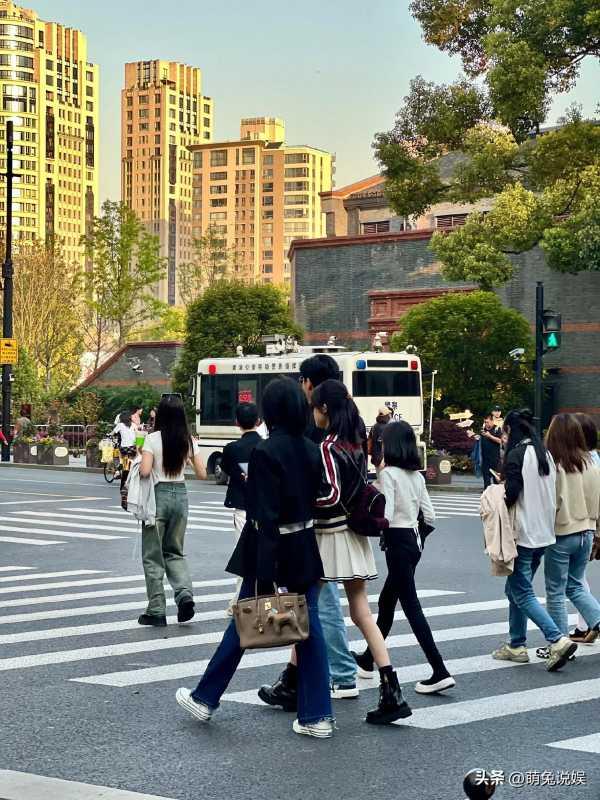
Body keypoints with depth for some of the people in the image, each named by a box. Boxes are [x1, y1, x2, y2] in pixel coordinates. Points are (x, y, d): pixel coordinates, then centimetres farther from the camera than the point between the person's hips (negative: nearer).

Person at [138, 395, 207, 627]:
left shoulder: (153, 439, -10)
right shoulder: (189, 441, 2)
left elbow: (145, 471, -19)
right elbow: (202, 474, 4)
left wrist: (139, 460, 1)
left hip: (158, 495, -4)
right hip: (180, 494, 4)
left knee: (153, 555, 6)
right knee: (174, 552, 18)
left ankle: (156, 611, 7)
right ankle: (184, 593, -6)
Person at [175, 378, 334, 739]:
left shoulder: (266, 452, -17)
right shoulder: (312, 450, 3)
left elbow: (266, 515, -19)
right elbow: (317, 500, 9)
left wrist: (264, 575, -19)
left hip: (272, 546, -5)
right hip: (307, 548, 5)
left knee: (244, 622, 9)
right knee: (309, 626, 6)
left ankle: (206, 699, 26)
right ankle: (317, 715, 8)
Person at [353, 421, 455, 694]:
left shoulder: (388, 473, -13)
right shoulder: (417, 475, 9)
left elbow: (385, 516, -20)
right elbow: (429, 516, 8)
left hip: (397, 542, -8)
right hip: (414, 540, 8)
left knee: (411, 607, -7)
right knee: (386, 601, 21)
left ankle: (440, 672, -11)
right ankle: (368, 660, 35)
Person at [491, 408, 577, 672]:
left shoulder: (516, 455, -13)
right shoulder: (545, 455, 10)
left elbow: (511, 494, -20)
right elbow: (552, 494, 14)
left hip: (523, 534, -8)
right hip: (543, 533, 8)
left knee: (522, 593, -4)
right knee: (516, 588, 17)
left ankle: (558, 639, -15)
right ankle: (516, 645, 20)